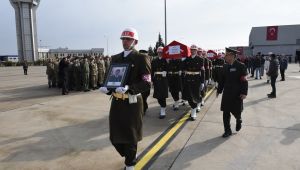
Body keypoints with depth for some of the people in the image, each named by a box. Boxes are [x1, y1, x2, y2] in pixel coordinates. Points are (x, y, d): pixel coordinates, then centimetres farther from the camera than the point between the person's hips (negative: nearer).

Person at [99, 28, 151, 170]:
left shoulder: (141, 58, -7)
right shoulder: (115, 58, 11)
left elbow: (147, 83, -14)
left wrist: (128, 88, -27)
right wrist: (106, 88, -7)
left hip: (132, 103, -5)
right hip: (116, 102, 6)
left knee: (130, 137, 10)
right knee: (115, 136, 14)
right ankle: (130, 156, 43)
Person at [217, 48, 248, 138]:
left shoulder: (241, 66, -10)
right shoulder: (225, 66, 6)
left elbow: (244, 81, -12)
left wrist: (244, 92, -18)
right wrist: (219, 90, 11)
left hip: (237, 94, -4)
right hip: (227, 93, 4)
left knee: (236, 111, 8)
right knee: (226, 112, 4)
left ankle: (239, 121, 43)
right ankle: (227, 130, 17)